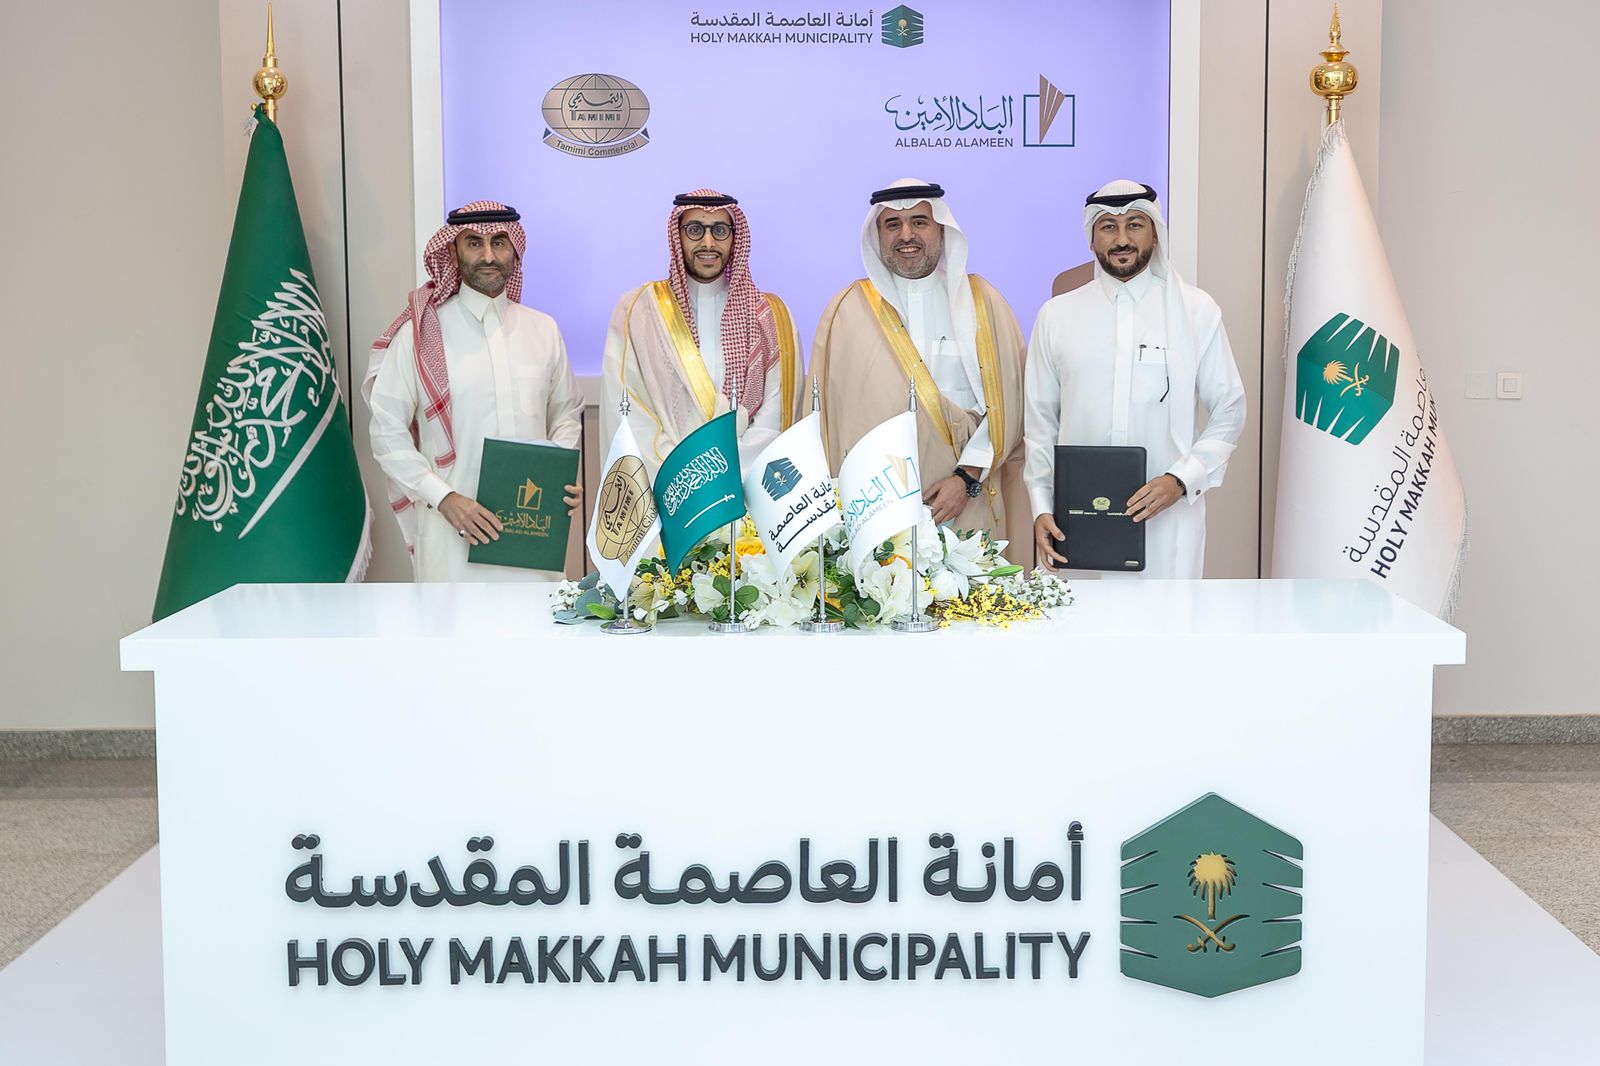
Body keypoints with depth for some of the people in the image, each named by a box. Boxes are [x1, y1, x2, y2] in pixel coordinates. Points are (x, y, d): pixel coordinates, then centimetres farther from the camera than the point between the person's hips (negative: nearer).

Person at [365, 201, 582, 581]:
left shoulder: (543, 330, 10)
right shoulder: (419, 335, -1)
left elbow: (566, 414, 19)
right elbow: (388, 432, -2)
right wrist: (444, 498, -12)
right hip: (454, 532, -3)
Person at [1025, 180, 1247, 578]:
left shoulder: (1197, 311, 5)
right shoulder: (1056, 316, 8)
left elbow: (1229, 412, 6)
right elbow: (1041, 423, 9)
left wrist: (1181, 479, -8)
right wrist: (1041, 508, 0)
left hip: (1166, 517, -1)